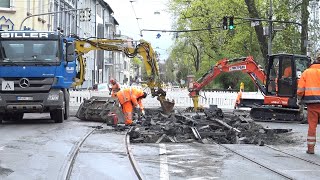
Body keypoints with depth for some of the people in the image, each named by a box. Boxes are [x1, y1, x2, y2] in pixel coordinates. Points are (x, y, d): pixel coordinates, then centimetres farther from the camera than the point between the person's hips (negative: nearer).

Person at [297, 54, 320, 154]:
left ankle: (311, 148, 8)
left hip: (311, 103, 2)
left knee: (312, 125, 8)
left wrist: (299, 102, 11)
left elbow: (300, 90, 2)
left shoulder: (306, 72, 7)